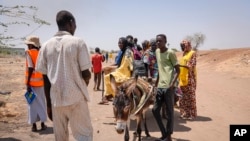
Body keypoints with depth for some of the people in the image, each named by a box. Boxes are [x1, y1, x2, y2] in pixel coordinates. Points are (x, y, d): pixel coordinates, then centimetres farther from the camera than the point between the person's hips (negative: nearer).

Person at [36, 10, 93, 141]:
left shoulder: (46, 45, 3)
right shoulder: (78, 42, -8)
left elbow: (45, 79, 4)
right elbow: (86, 74, -10)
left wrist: (48, 104, 11)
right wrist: (86, 80, 14)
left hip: (55, 99, 4)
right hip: (76, 98, -4)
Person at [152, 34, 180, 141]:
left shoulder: (170, 53, -9)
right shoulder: (157, 52, 12)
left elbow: (177, 70, -8)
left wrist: (172, 83, -21)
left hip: (168, 87, -7)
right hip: (160, 86, 7)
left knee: (169, 112, 2)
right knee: (155, 110, 9)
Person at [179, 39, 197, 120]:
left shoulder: (192, 53, -6)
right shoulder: (184, 54, 17)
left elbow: (192, 66, -15)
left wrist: (181, 65, -26)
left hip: (190, 78, -8)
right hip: (183, 78, 8)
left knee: (190, 96, -2)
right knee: (183, 97, 10)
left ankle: (191, 114, 6)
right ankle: (184, 113, 18)